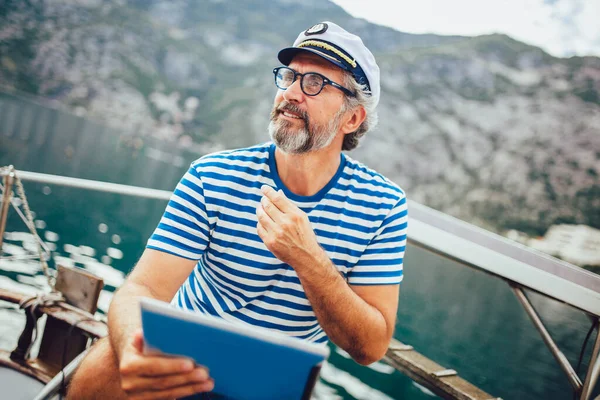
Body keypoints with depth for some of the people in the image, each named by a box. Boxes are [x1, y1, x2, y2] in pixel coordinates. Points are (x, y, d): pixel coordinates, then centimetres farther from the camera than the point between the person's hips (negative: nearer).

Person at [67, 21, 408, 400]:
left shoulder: (383, 205, -13)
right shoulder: (211, 179, -13)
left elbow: (371, 347, -15)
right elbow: (143, 289, -19)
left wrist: (308, 260, -31)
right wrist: (131, 350, -44)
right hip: (186, 353, -1)